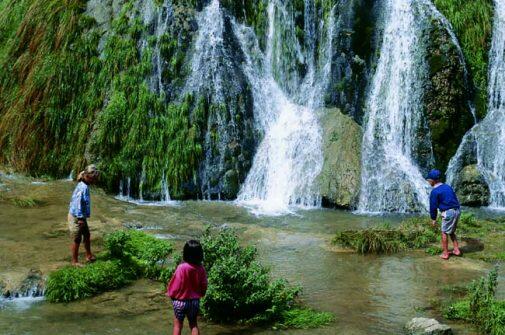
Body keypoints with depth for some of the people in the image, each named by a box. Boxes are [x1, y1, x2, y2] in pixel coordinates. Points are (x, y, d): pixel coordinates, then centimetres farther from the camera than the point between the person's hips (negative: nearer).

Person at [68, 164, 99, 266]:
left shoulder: (85, 186, 6)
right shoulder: (82, 187, -24)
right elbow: (77, 203, -26)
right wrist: (80, 218, -23)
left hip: (81, 217, 10)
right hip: (76, 217, -10)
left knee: (87, 236, 20)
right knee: (77, 240, 2)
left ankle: (89, 256, 35)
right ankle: (75, 261, 15)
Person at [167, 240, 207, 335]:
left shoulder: (182, 268, -24)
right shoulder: (201, 269, -12)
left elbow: (176, 285, -14)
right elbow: (204, 286, -2)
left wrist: (170, 293, 6)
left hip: (180, 301, -3)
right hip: (195, 301, 3)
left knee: (178, 325, 14)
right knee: (194, 325, 19)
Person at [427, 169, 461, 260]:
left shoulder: (435, 191, -10)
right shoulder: (448, 187, 14)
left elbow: (433, 206, -6)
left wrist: (433, 219, 3)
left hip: (448, 212, -8)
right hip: (457, 211, 8)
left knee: (444, 233, 6)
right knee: (451, 232, 22)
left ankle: (445, 253, 11)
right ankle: (456, 250, 23)